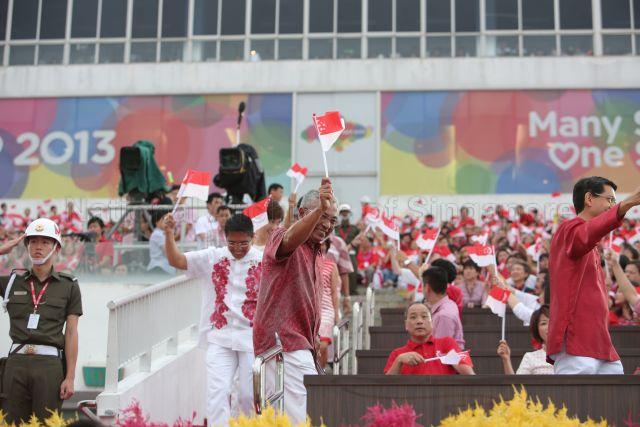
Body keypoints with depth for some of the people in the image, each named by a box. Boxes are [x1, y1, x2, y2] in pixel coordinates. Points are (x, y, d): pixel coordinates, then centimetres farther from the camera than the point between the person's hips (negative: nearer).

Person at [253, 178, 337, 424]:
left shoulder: (316, 254, 22)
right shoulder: (281, 237, -6)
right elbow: (290, 239, -33)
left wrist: (314, 342, 22)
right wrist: (320, 209, -48)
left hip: (299, 344, 9)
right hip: (282, 340, -9)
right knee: (309, 412, -17)